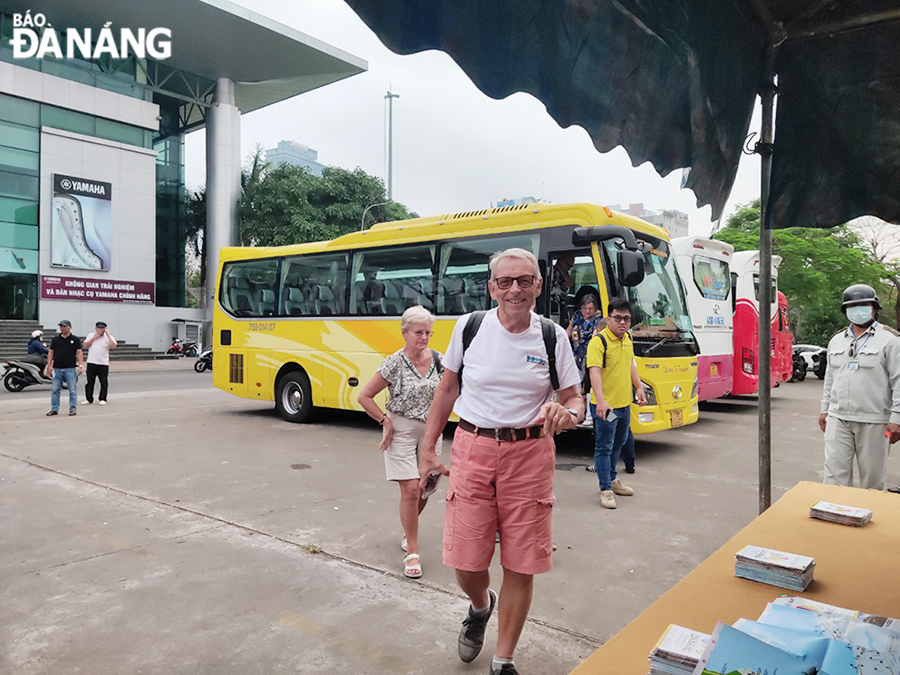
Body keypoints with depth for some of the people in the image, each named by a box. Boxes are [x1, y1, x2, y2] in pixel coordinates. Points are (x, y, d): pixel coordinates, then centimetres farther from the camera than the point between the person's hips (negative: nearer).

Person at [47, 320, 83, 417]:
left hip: (71, 369, -3)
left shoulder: (75, 339, 3)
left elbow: (79, 353, -2)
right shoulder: (55, 339, 11)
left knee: (72, 390, -1)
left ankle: (73, 409, 6)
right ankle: (54, 409, 14)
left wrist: (80, 365, -12)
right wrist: (49, 366, 3)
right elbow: (51, 353, 11)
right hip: (57, 369, 3)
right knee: (55, 390, 6)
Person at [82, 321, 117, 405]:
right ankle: (89, 399, 14)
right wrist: (94, 337, -6)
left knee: (104, 382, 0)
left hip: (103, 364, -2)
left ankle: (102, 399, 8)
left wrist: (108, 335, -13)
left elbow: (113, 346, -15)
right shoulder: (91, 336, 11)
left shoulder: (108, 337, 2)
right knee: (90, 382, 6)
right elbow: (86, 345, -1)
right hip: (91, 363, 2)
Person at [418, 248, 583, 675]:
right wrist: (428, 448, 9)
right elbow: (447, 389, 9)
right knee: (465, 562, 2)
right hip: (473, 448, 0)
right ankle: (480, 607, 41)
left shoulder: (552, 336, -2)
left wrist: (567, 415, -20)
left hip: (530, 454, 0)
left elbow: (575, 400, 5)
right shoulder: (469, 327, -2)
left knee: (522, 565, 5)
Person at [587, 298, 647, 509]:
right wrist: (601, 401, -41)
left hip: (624, 403, 8)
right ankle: (605, 489, 9)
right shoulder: (598, 341, -20)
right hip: (605, 406, -8)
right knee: (604, 447, 0)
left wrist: (639, 387, 21)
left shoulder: (627, 339, 7)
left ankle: (611, 479, 38)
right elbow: (594, 372, -30)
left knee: (617, 445, 21)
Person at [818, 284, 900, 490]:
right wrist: (825, 410, 17)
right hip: (838, 419, 4)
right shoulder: (836, 340, 14)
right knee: (835, 473, 2)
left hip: (873, 422, -4)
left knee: (873, 478, 6)